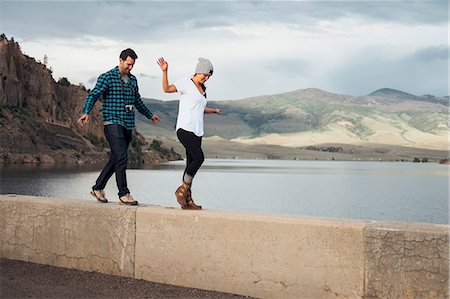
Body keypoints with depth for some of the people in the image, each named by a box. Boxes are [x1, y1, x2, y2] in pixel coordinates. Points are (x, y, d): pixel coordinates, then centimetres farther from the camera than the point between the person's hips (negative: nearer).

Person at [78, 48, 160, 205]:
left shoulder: (133, 80, 16)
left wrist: (150, 115, 40)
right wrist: (86, 113, -29)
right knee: (121, 158, -14)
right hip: (113, 124, -7)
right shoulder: (107, 77, -4)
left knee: (115, 160, 10)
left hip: (128, 126, 7)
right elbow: (93, 95, -12)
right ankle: (124, 194, -7)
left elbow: (137, 101, 30)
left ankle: (98, 188, 22)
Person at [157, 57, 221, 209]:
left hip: (197, 131, 8)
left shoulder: (202, 89, 20)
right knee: (199, 157, -23)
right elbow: (166, 88, -17)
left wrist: (213, 110, 40)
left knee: (191, 165, 5)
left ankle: (187, 199, 10)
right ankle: (182, 189, -9)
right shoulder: (185, 83, -3)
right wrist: (164, 71, -27)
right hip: (184, 128, -8)